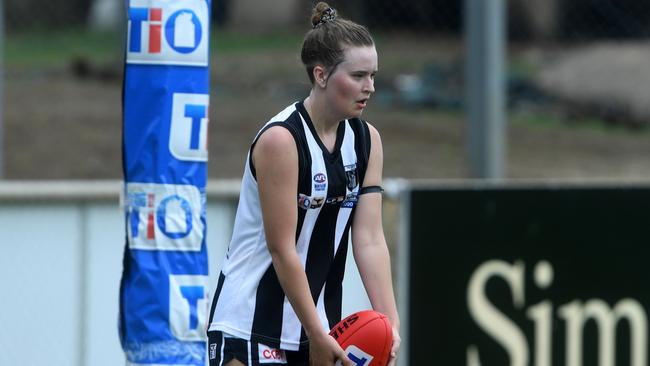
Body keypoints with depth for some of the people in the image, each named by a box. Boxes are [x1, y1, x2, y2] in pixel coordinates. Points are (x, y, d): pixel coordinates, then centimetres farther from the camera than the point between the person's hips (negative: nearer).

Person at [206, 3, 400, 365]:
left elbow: (370, 240, -2)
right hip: (249, 325, -7)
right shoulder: (281, 139, -17)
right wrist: (317, 334, -18)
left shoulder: (367, 140, 3)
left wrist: (390, 323, -14)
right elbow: (282, 250, -18)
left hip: (317, 319, 7)